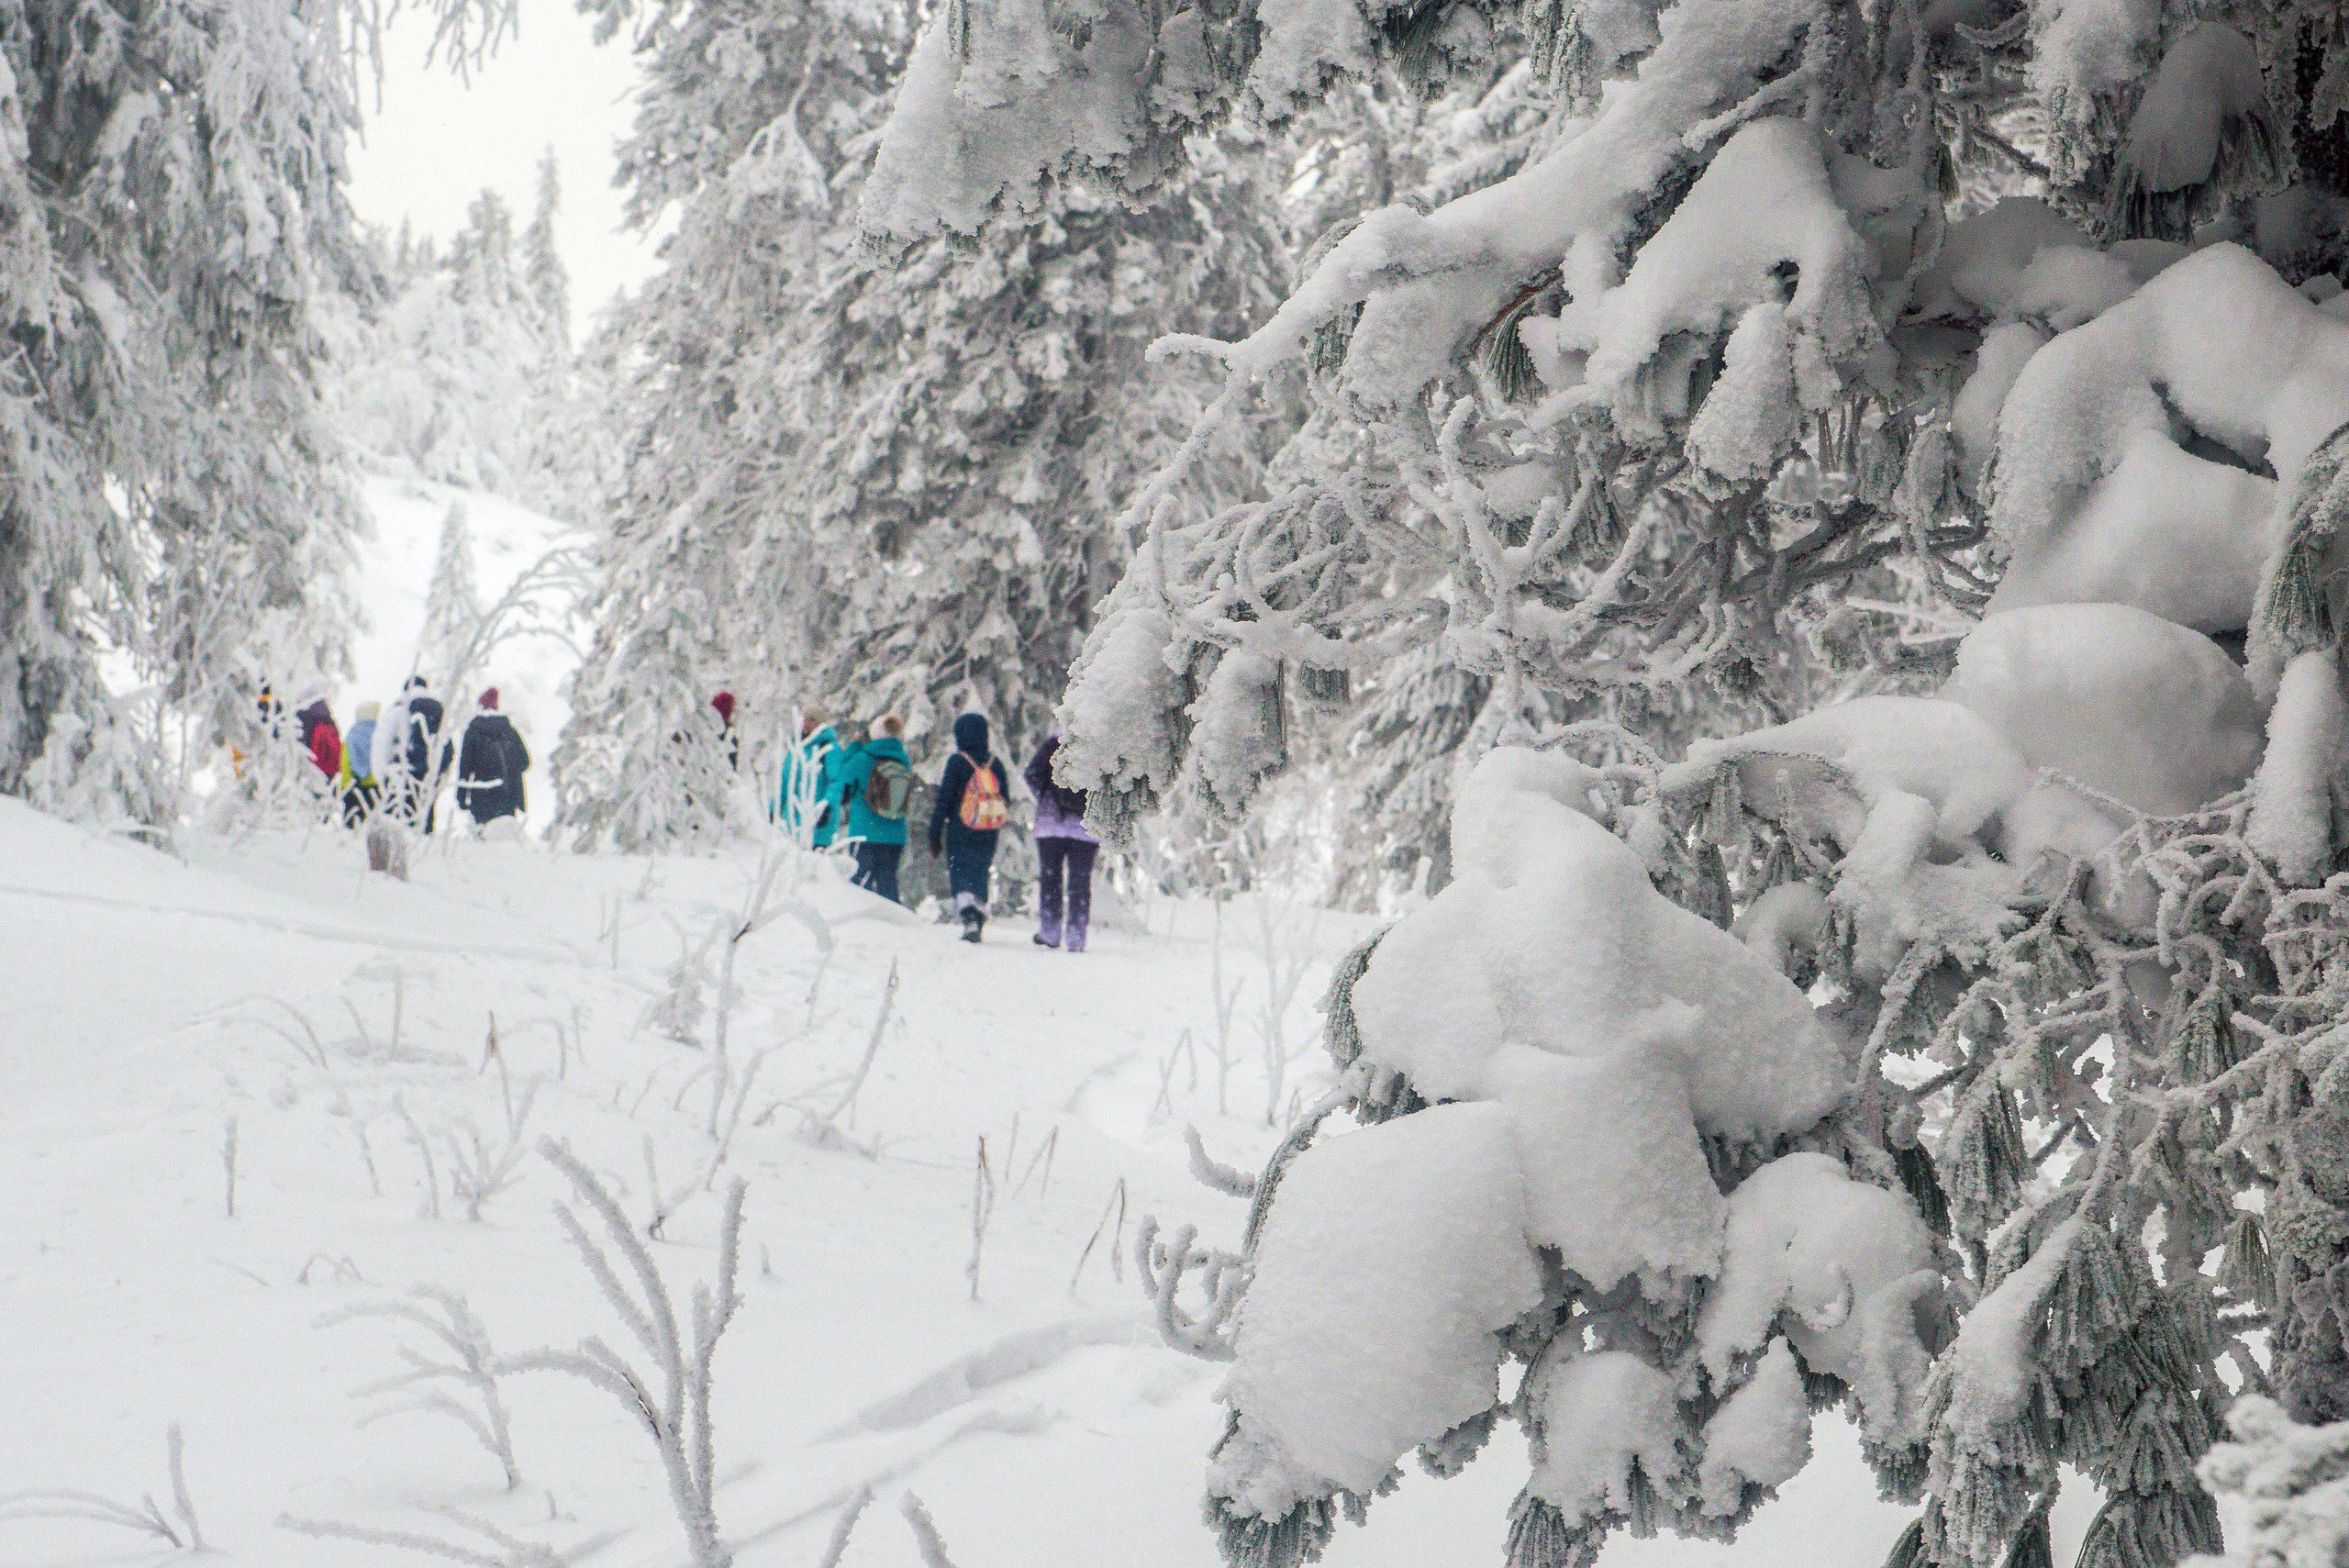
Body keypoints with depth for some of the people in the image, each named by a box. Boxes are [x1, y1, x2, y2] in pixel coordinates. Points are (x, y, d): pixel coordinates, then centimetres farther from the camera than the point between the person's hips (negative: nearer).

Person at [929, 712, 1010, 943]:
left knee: (959, 875, -2)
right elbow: (1006, 800, 12)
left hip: (960, 831, -4)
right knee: (979, 876, 14)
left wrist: (934, 834, -2)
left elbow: (944, 800, -7)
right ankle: (979, 924, 11)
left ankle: (970, 917, -23)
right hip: (989, 835, 4)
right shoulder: (995, 763, 6)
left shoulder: (957, 762, -7)